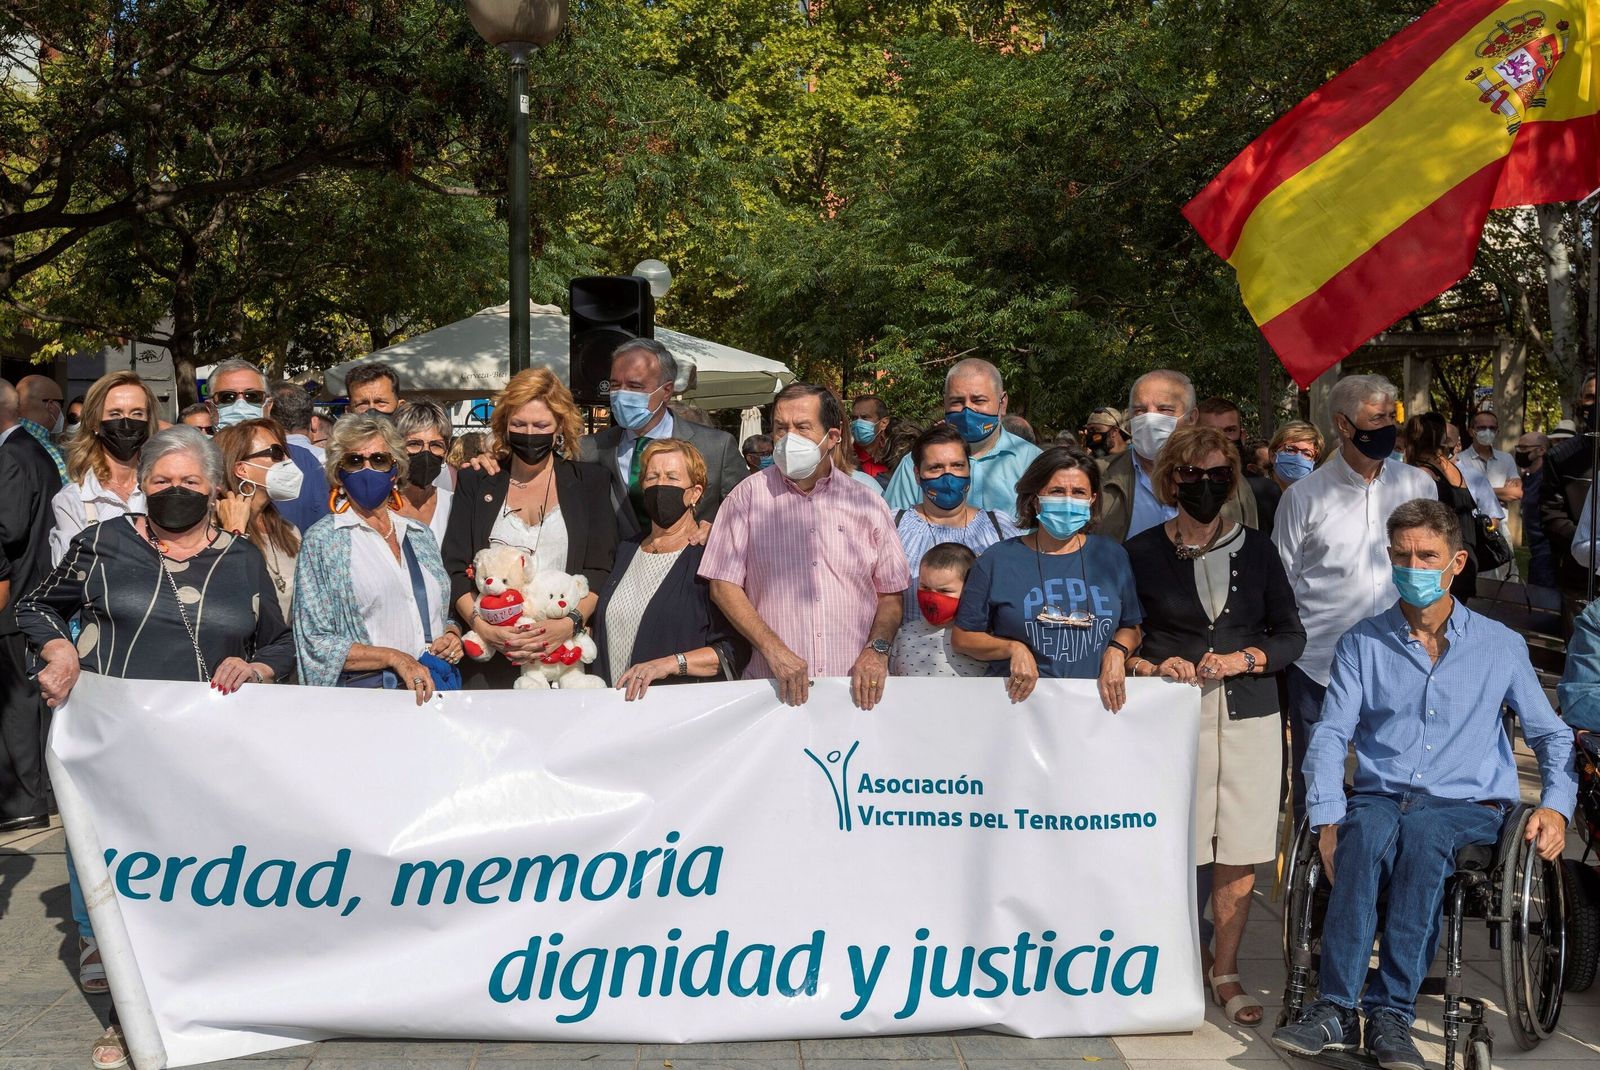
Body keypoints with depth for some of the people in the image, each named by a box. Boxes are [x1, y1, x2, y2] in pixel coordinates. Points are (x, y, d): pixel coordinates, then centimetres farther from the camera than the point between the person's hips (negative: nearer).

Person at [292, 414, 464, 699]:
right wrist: (394, 658, -12)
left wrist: (453, 634, 5)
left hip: (435, 689, 5)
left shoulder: (420, 534, 18)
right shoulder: (322, 539, 3)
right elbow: (316, 644, -3)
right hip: (364, 693, -5)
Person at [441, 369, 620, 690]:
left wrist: (571, 623, -16)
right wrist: (482, 626, -12)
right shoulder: (475, 482, 12)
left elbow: (601, 569, 1)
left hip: (567, 652, -1)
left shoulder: (590, 481, 10)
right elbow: (456, 568, 5)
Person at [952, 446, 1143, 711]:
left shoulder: (1113, 557, 13)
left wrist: (1116, 652, 1)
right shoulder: (997, 560, 5)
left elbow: (1131, 627, 22)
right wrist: (1013, 648, -6)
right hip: (1019, 705, -2)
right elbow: (962, 638, 8)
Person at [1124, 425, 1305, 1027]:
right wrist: (1152, 668, -12)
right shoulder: (1142, 552, 4)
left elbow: (1291, 635, 10)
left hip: (1248, 715, 2)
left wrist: (1242, 659, -7)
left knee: (1239, 852, 3)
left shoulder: (1256, 550, 11)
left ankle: (1224, 972, 17)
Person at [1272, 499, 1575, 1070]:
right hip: (1379, 797, 1)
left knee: (1420, 830, -37)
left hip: (1469, 808, -1)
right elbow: (1330, 734, 3)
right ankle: (1336, 1009, -39)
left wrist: (1557, 805, -4)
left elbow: (1552, 735, 16)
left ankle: (1390, 1013, -37)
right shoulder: (1363, 643, 11)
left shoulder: (1501, 645, 12)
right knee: (1368, 829, -37)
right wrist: (1328, 818, -14)